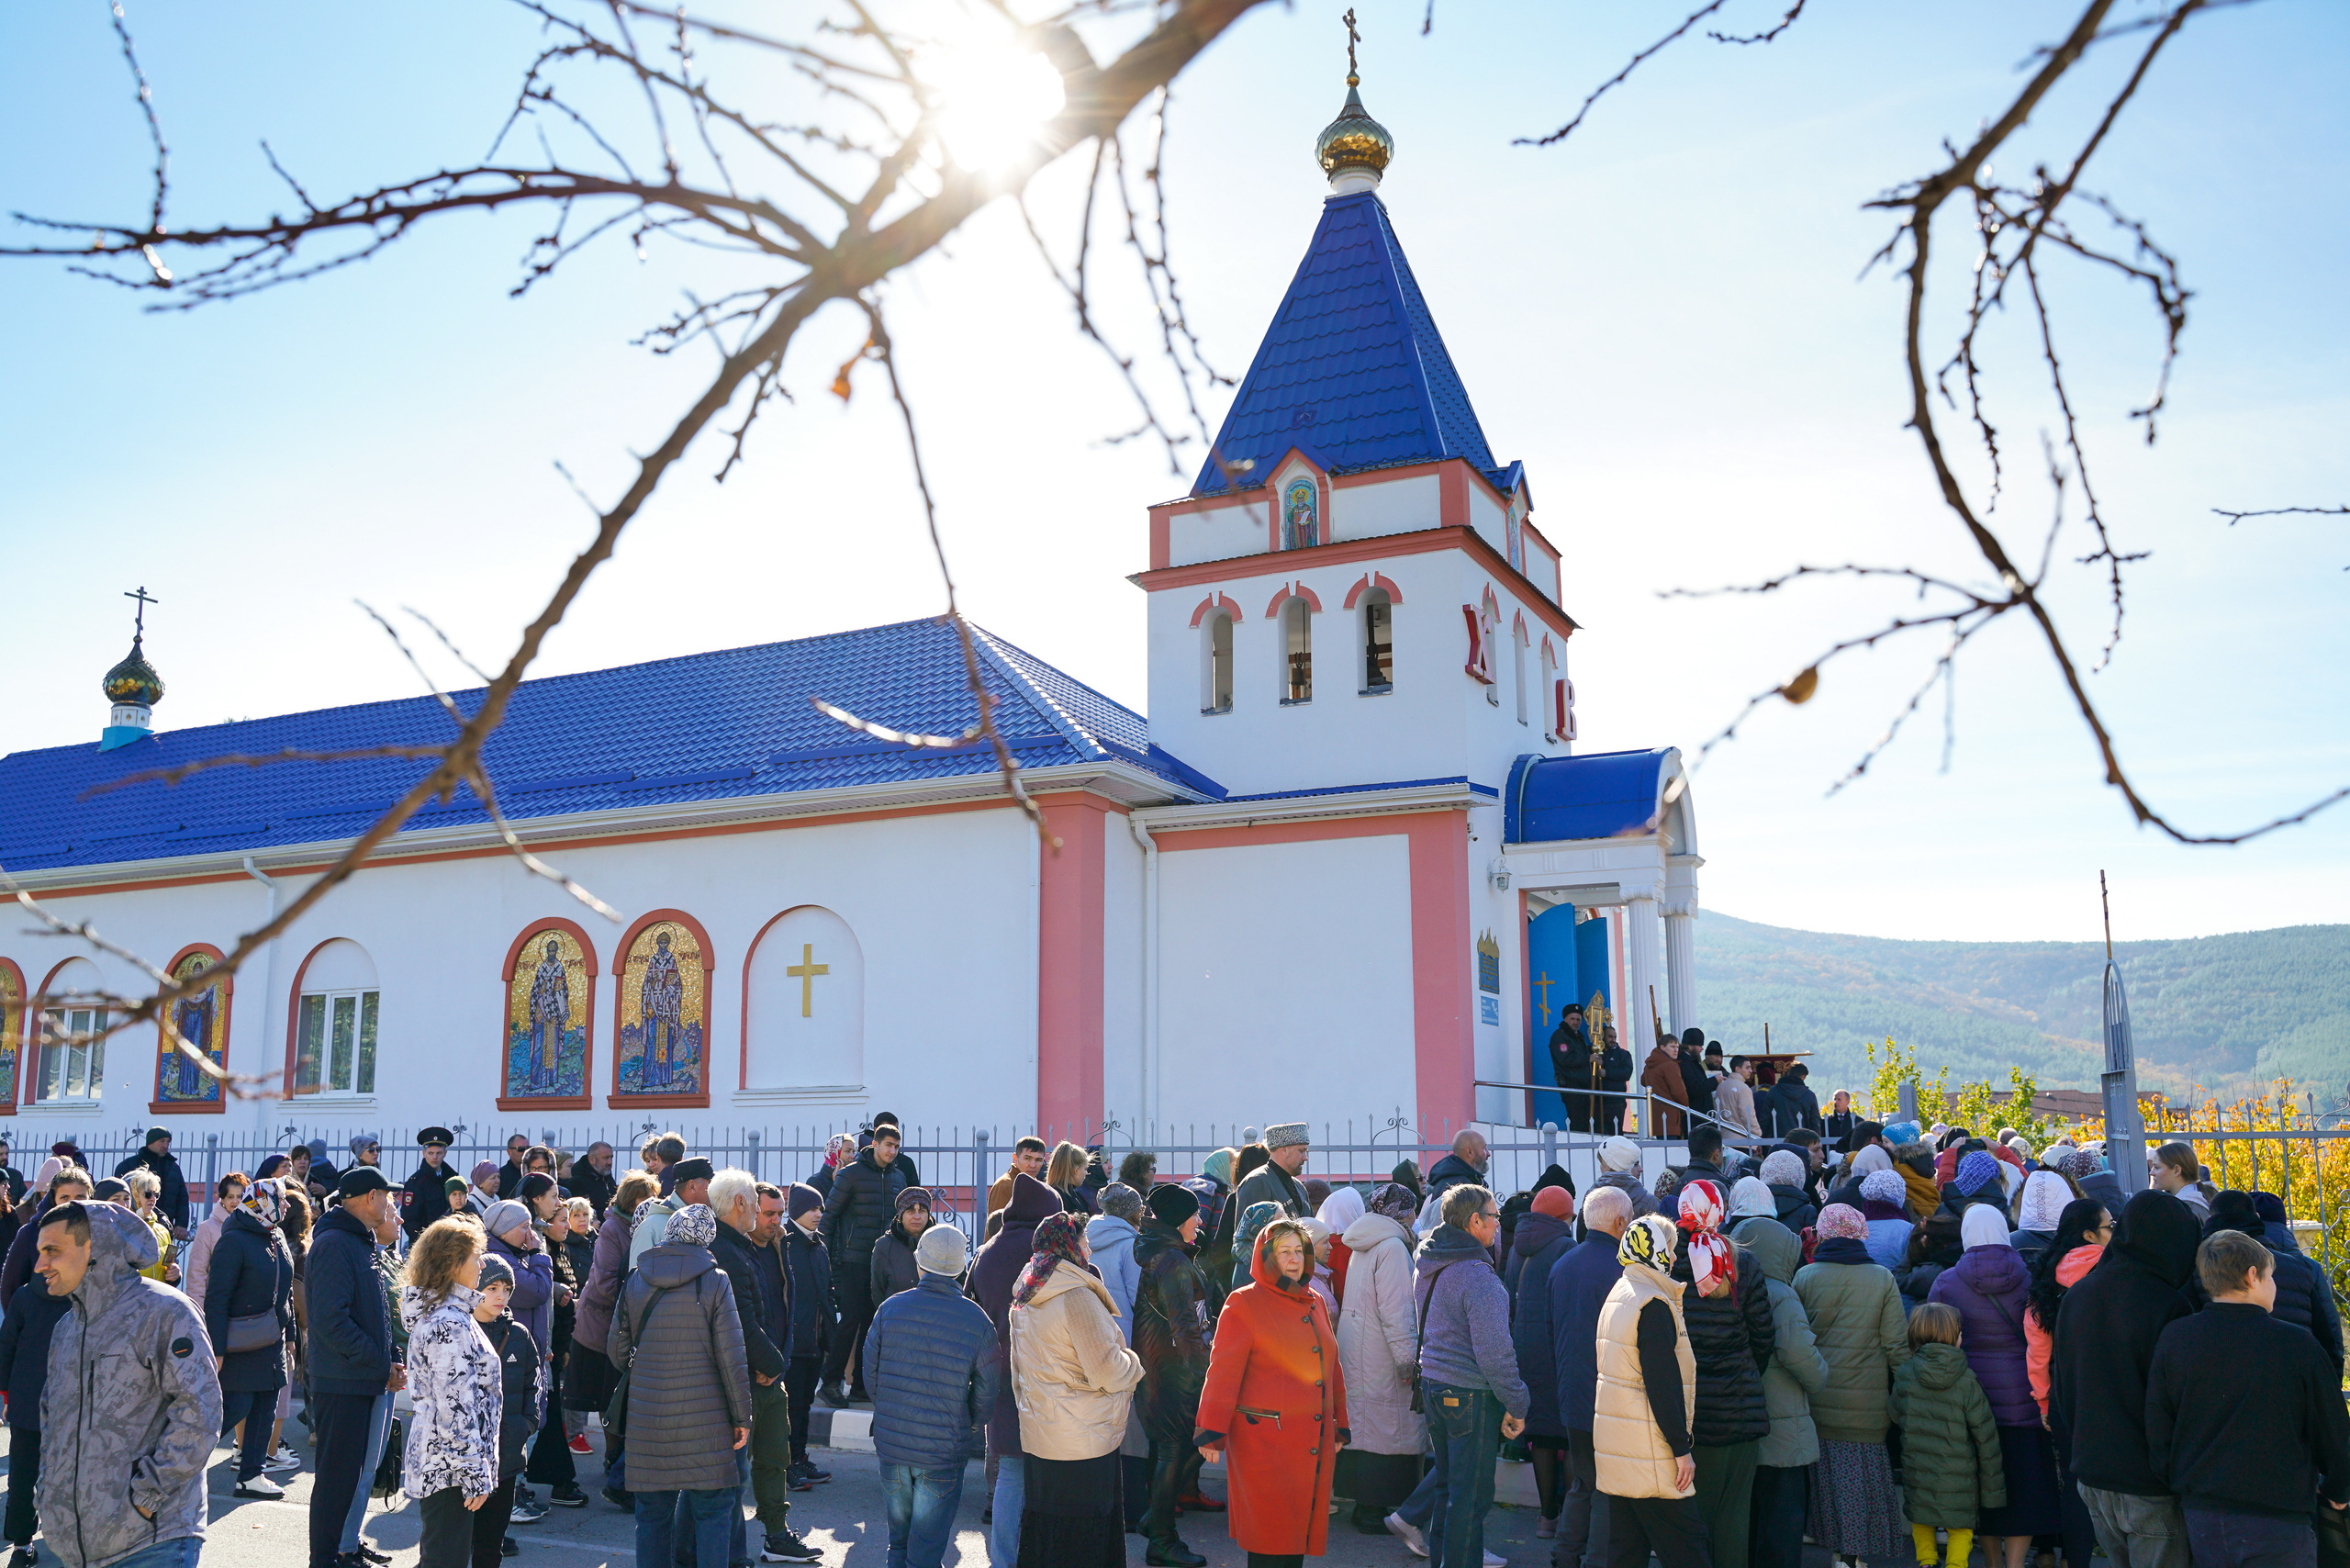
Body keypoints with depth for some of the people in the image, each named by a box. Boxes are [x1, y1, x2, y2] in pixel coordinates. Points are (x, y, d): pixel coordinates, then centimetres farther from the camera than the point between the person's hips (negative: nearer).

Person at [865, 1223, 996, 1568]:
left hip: (891, 1445, 2)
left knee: (899, 1540, 20)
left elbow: (870, 1374, 2)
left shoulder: (890, 1308, -5)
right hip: (944, 1450, -2)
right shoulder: (977, 1321, -9)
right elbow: (985, 1395, -4)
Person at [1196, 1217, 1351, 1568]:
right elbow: (1223, 1372, -9)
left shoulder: (1314, 1302, 13)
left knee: (1303, 1525, 10)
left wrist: (1339, 1426, 20)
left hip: (1314, 1443, 6)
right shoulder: (1244, 1303, -7)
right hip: (1264, 1440, -6)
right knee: (1270, 1535, -3)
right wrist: (1212, 1431, -11)